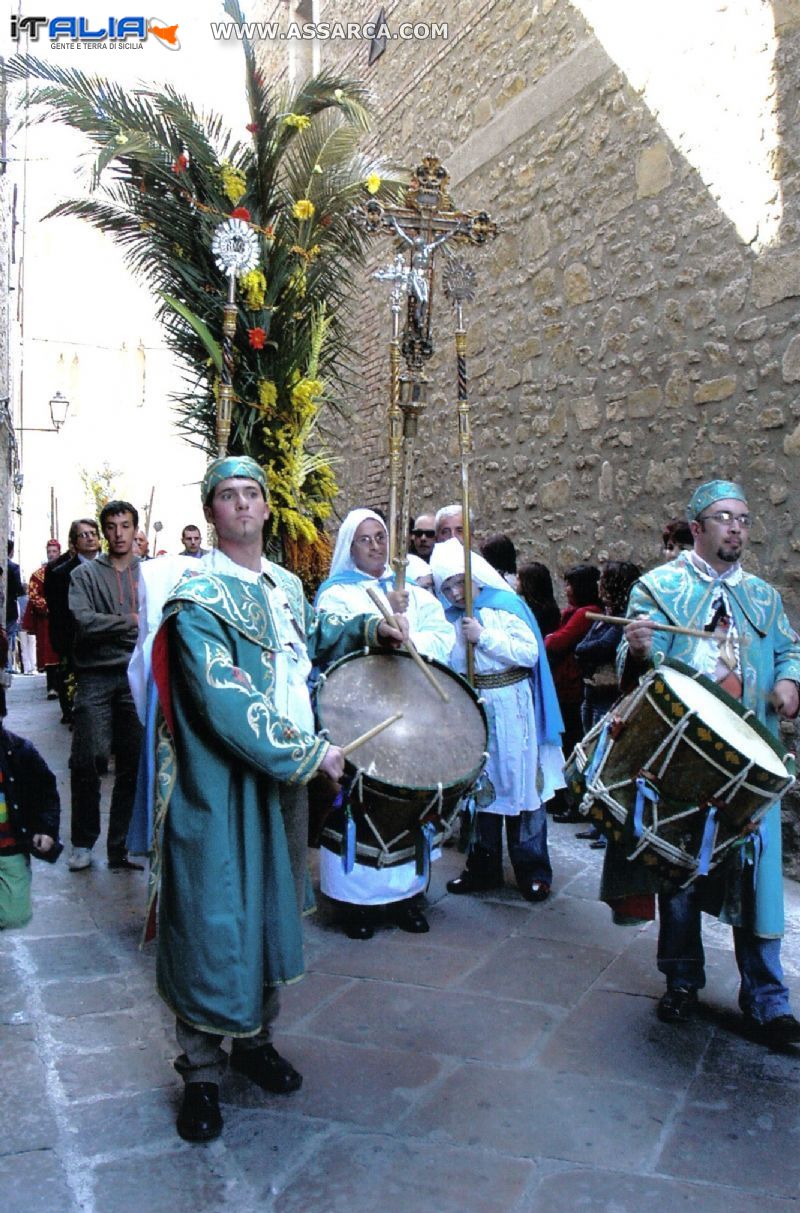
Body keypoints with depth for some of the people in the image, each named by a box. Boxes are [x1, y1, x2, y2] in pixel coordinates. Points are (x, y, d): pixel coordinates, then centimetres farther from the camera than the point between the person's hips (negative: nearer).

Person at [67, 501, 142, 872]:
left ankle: (121, 846, 18)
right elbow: (83, 620, -10)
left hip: (138, 676, 1)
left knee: (134, 764, 6)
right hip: (96, 677, -1)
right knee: (85, 761, -1)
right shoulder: (85, 574, 5)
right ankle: (83, 842, 18)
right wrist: (131, 622, -13)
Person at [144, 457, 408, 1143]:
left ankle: (255, 1039, 39)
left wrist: (369, 630, 12)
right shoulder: (199, 601, -16)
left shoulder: (286, 586, 9)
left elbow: (312, 638, 30)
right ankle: (201, 1073, 22)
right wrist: (311, 754, -21)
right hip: (223, 789, -7)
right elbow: (227, 705, -25)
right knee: (215, 924, 2)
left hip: (288, 779, 7)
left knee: (274, 912, 18)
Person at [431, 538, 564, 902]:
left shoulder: (506, 605, -7)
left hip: (510, 711, -5)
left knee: (520, 786, 0)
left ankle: (533, 872, 11)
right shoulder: (451, 618, 8)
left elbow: (529, 653, -16)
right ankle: (483, 868, 23)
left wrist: (484, 636, -18)